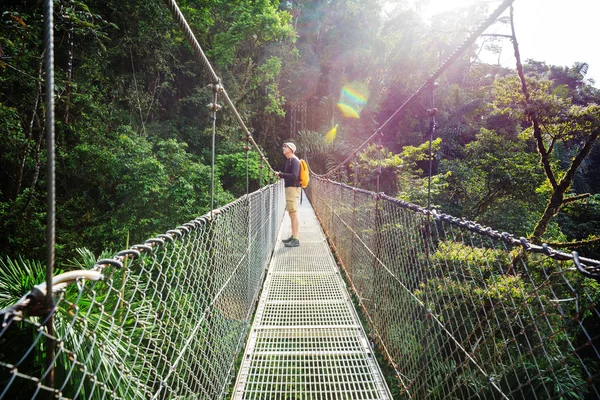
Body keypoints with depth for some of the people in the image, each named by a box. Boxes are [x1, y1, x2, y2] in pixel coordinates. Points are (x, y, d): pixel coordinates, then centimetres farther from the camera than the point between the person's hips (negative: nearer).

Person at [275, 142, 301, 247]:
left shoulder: (294, 161, -11)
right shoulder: (289, 160, 20)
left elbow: (294, 176, -22)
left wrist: (280, 174, -19)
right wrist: (281, 175, 8)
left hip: (293, 188, -11)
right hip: (289, 188, 11)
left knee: (294, 214, -11)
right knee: (292, 214, 14)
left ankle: (295, 240, -10)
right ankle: (293, 236, 22)